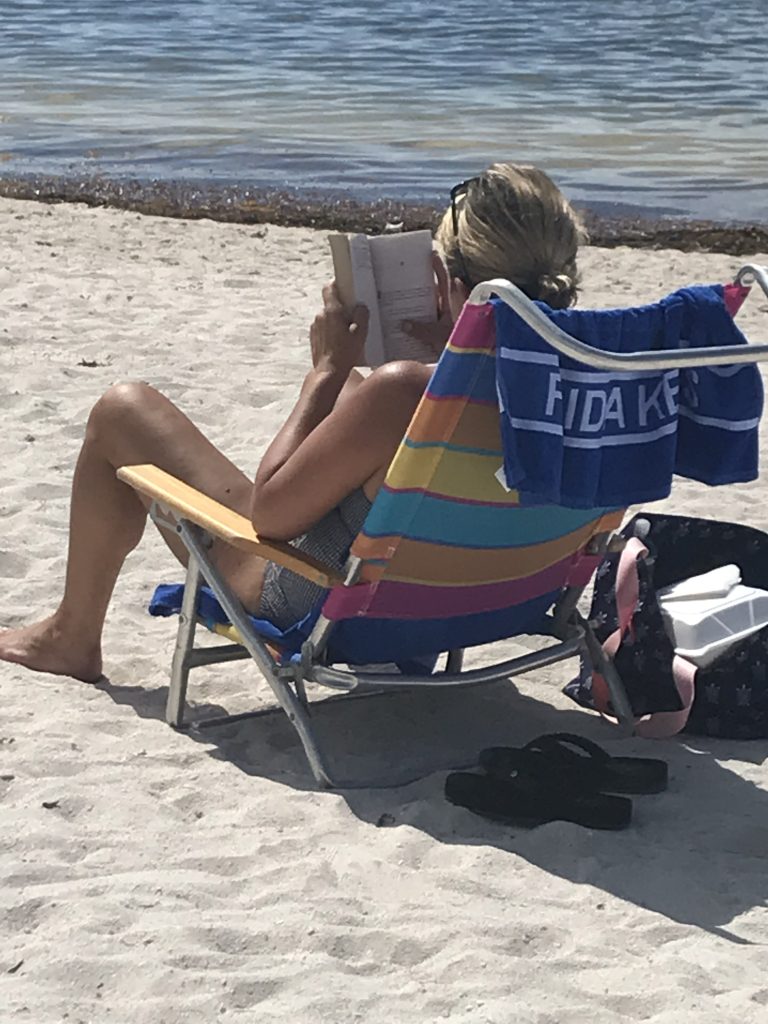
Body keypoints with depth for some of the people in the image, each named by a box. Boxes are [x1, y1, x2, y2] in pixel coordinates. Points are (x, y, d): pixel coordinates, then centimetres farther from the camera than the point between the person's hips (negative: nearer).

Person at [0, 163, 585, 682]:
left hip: (315, 612, -7)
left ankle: (72, 638, 30)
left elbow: (267, 515, -22)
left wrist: (328, 370, -16)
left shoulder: (403, 395, -37)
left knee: (122, 411, 8)